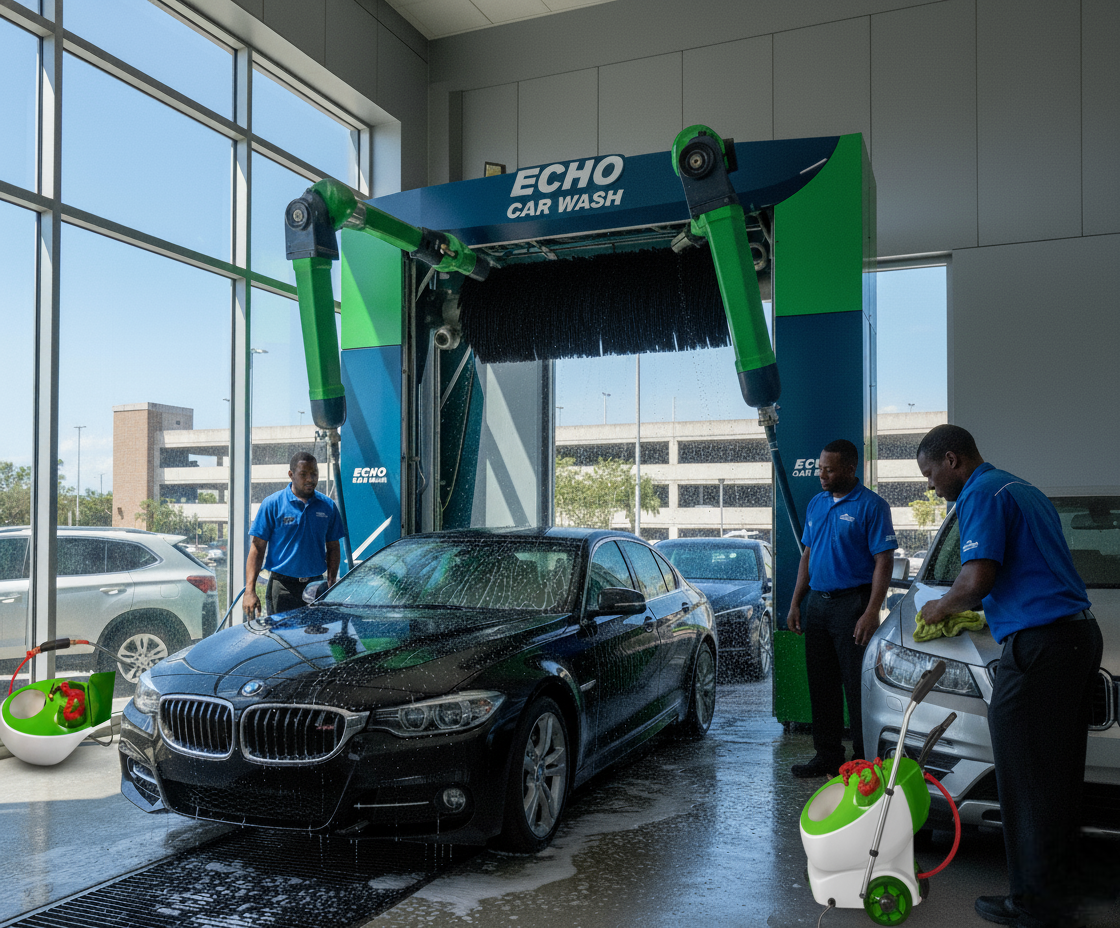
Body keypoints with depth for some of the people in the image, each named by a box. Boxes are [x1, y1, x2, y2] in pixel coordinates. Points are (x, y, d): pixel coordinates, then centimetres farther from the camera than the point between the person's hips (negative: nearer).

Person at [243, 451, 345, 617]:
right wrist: (250, 591, -11)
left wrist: (331, 585, 3)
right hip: (282, 586, -3)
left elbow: (333, 548, 13)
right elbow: (257, 548, -3)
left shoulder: (327, 506, 7)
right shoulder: (272, 504, -2)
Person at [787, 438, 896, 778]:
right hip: (816, 603, 7)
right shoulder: (816, 503, 13)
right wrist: (795, 603, 12)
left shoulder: (871, 505, -7)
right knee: (821, 685, 11)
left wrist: (871, 613, -19)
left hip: (852, 603, -7)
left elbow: (884, 562, -11)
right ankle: (827, 756, 21)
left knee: (857, 686, -2)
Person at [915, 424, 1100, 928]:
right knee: (1057, 774, 16)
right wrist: (969, 607, 30)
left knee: (1027, 777, -3)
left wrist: (942, 606, -1)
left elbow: (977, 576, -20)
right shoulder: (1020, 489, 22)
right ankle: (1054, 882, 26)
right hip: (1078, 632, 11)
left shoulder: (981, 494, -9)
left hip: (1039, 642, -11)